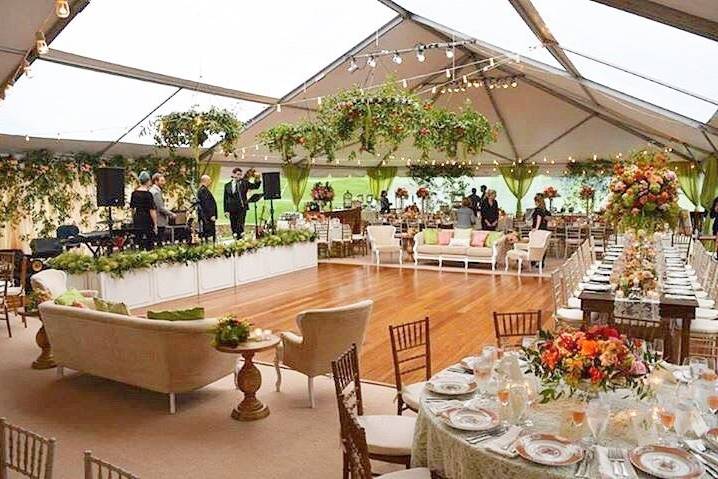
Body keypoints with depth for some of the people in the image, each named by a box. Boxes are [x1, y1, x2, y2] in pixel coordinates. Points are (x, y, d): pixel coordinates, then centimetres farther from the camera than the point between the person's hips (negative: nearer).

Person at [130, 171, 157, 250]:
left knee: (139, 245, 12)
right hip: (147, 221, -7)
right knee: (149, 246, -1)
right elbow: (152, 211, -13)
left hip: (137, 219, 7)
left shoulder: (134, 193, 7)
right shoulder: (148, 194, -13)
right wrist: (155, 224, -8)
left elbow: (132, 208, 15)